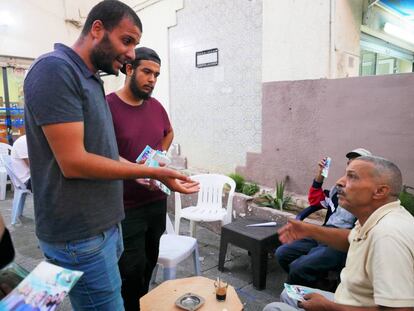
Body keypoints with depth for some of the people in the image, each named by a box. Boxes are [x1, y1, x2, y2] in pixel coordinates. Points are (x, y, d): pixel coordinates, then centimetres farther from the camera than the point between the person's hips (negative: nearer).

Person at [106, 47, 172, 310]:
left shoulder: (156, 106, 6)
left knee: (150, 261, 20)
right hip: (125, 206, -6)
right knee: (132, 268, 2)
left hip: (157, 200, 7)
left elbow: (169, 133, 25)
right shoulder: (108, 106, -14)